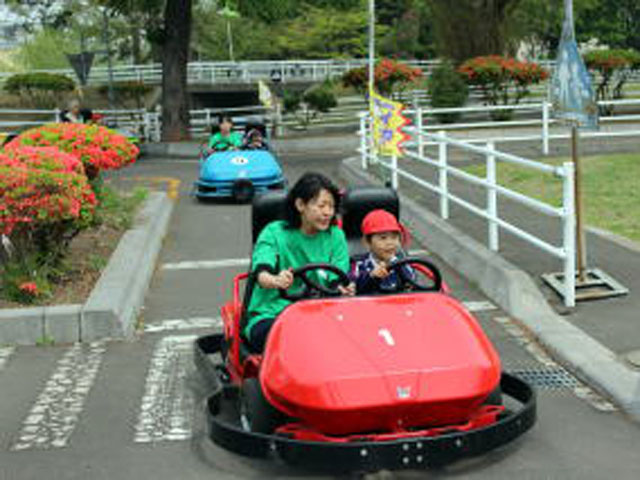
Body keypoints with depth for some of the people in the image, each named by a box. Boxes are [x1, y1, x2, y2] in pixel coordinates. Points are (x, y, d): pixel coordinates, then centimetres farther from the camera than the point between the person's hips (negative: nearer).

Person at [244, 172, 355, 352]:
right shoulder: (274, 233, 0)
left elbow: (338, 281, 0)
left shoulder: (335, 237, 10)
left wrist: (343, 290, -26)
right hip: (269, 316, -2)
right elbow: (261, 272, -17)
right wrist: (275, 281, -43)